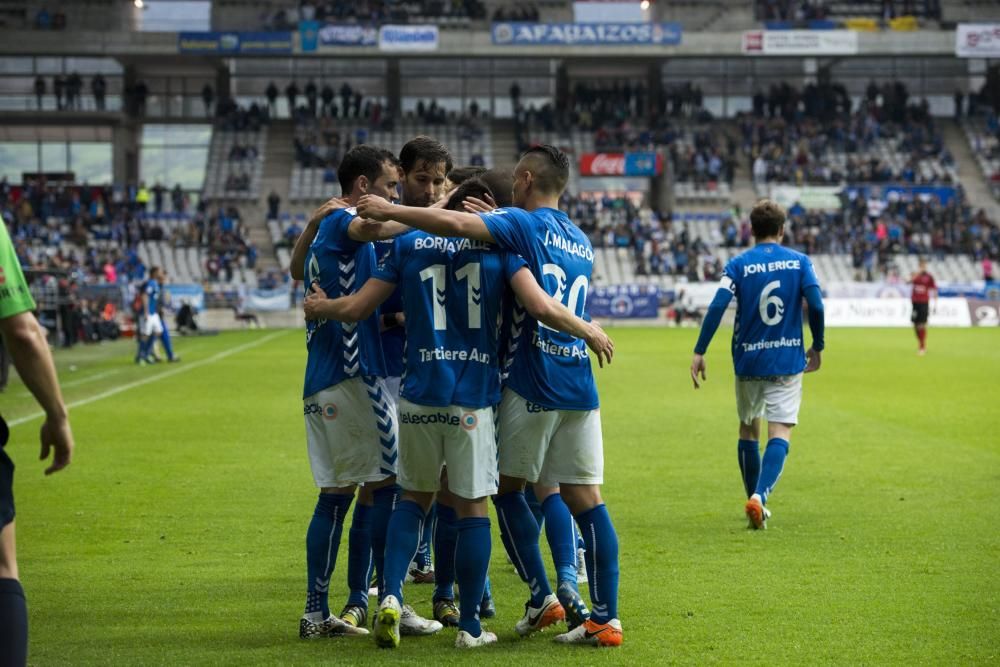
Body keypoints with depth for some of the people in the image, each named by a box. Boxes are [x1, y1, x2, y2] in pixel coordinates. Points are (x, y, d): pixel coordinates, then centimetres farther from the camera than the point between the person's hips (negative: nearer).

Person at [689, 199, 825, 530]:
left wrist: (699, 352, -9)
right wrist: (817, 347, 5)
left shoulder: (738, 264, -2)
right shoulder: (799, 261, 0)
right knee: (780, 432, -5)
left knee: (748, 429, 18)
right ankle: (759, 496, -27)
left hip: (748, 362, 1)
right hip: (788, 360, -1)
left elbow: (717, 307, -13)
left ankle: (755, 501, 24)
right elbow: (816, 306, -9)